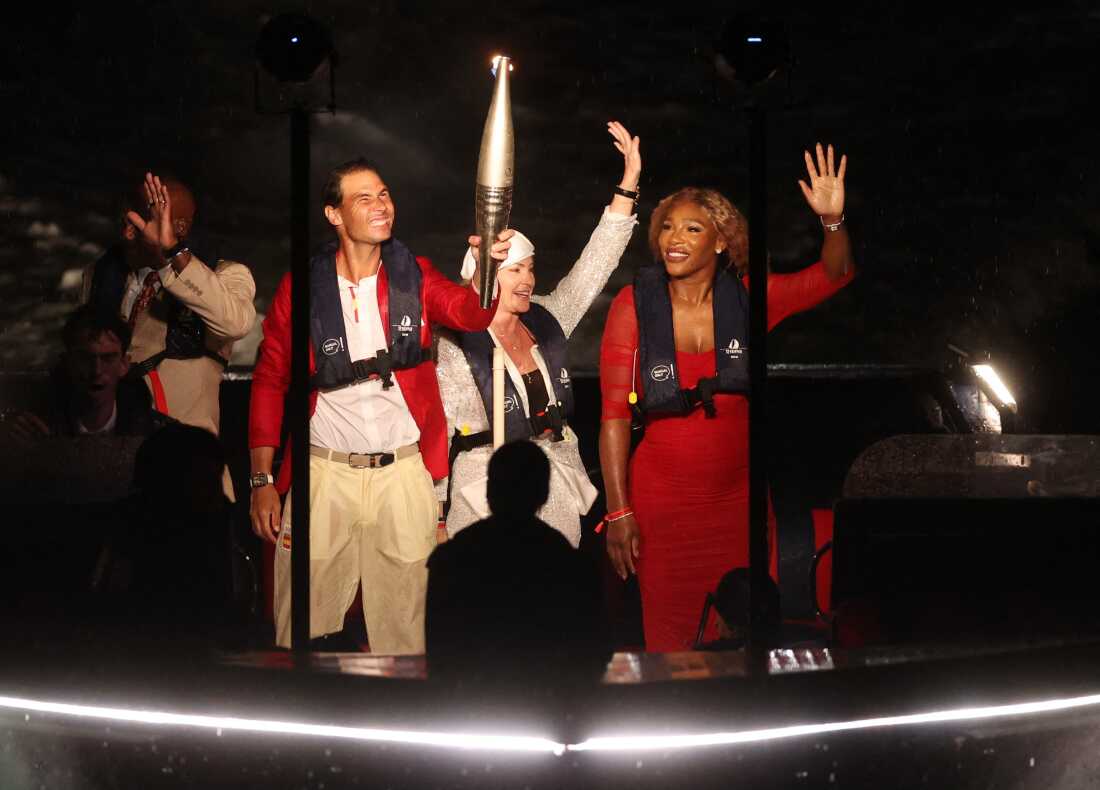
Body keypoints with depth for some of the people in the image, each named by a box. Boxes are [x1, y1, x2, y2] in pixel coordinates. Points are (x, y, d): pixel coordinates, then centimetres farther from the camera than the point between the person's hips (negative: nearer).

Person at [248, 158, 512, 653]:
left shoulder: (414, 276, 5)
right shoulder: (300, 287, 1)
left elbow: (469, 312, -13)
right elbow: (269, 380, 2)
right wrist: (261, 481, -5)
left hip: (404, 470, 1)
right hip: (325, 471, -1)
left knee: (403, 627, 4)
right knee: (304, 622, 0)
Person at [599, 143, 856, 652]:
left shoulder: (746, 297, -2)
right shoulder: (635, 304, -8)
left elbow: (834, 275, 4)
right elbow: (614, 414, -7)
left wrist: (833, 220, -18)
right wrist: (619, 512, -9)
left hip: (738, 493, 2)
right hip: (663, 497, -2)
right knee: (671, 632, 4)